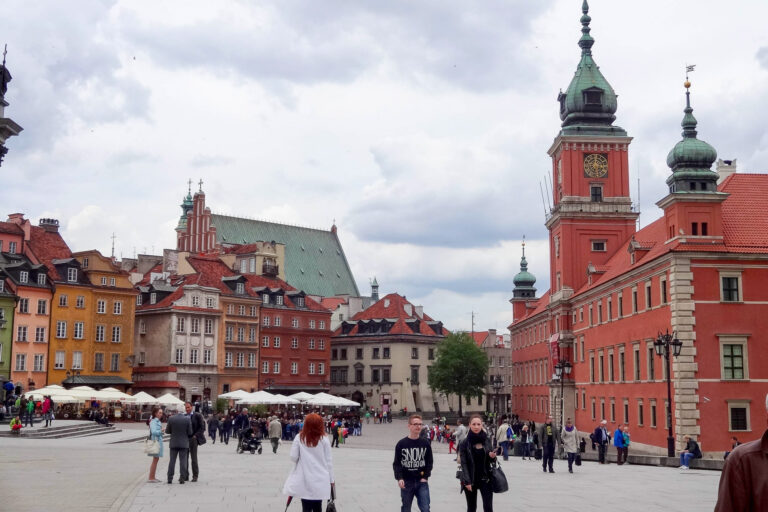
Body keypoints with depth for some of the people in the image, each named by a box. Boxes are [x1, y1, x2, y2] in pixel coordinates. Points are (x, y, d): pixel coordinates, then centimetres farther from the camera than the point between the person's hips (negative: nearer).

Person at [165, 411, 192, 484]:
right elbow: (190, 433, -6)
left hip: (173, 443, 1)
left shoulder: (171, 418, -7)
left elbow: (167, 431, 0)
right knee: (183, 461, 3)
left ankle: (170, 479, 6)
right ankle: (182, 478, 0)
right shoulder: (187, 419, -9)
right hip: (184, 443, -1)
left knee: (172, 461, 7)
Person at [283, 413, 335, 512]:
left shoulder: (300, 438, -3)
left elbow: (293, 457, -4)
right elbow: (329, 461, 0)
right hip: (320, 479, 1)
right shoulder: (324, 439, -2)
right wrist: (331, 480, 9)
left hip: (305, 479, -1)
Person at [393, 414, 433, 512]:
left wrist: (425, 477, -4)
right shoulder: (401, 444, -3)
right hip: (406, 482, -1)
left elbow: (429, 462, 6)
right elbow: (397, 464, -2)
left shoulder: (425, 443, 2)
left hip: (422, 482, 1)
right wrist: (399, 478, -15)